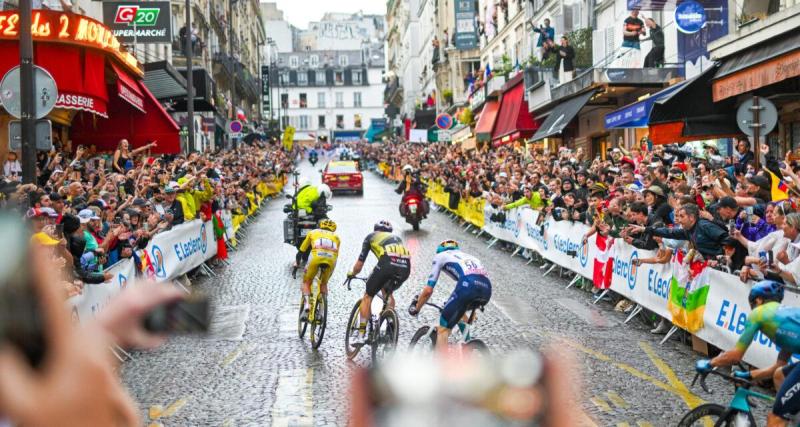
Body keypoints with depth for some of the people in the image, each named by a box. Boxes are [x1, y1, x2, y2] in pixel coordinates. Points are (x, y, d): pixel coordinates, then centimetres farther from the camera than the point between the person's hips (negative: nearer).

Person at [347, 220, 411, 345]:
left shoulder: (371, 236, 29)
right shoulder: (397, 238, 39)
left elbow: (359, 266, 27)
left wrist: (351, 273, 48)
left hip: (387, 262, -4)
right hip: (406, 266, 4)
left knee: (368, 296, 14)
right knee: (387, 292, 32)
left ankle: (361, 336, 9)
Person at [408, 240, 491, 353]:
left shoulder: (440, 256, 25)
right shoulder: (467, 256, 40)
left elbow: (428, 290, 19)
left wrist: (416, 308, 34)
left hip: (468, 285, -6)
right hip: (487, 289, 6)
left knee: (443, 329, 3)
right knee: (459, 309, 36)